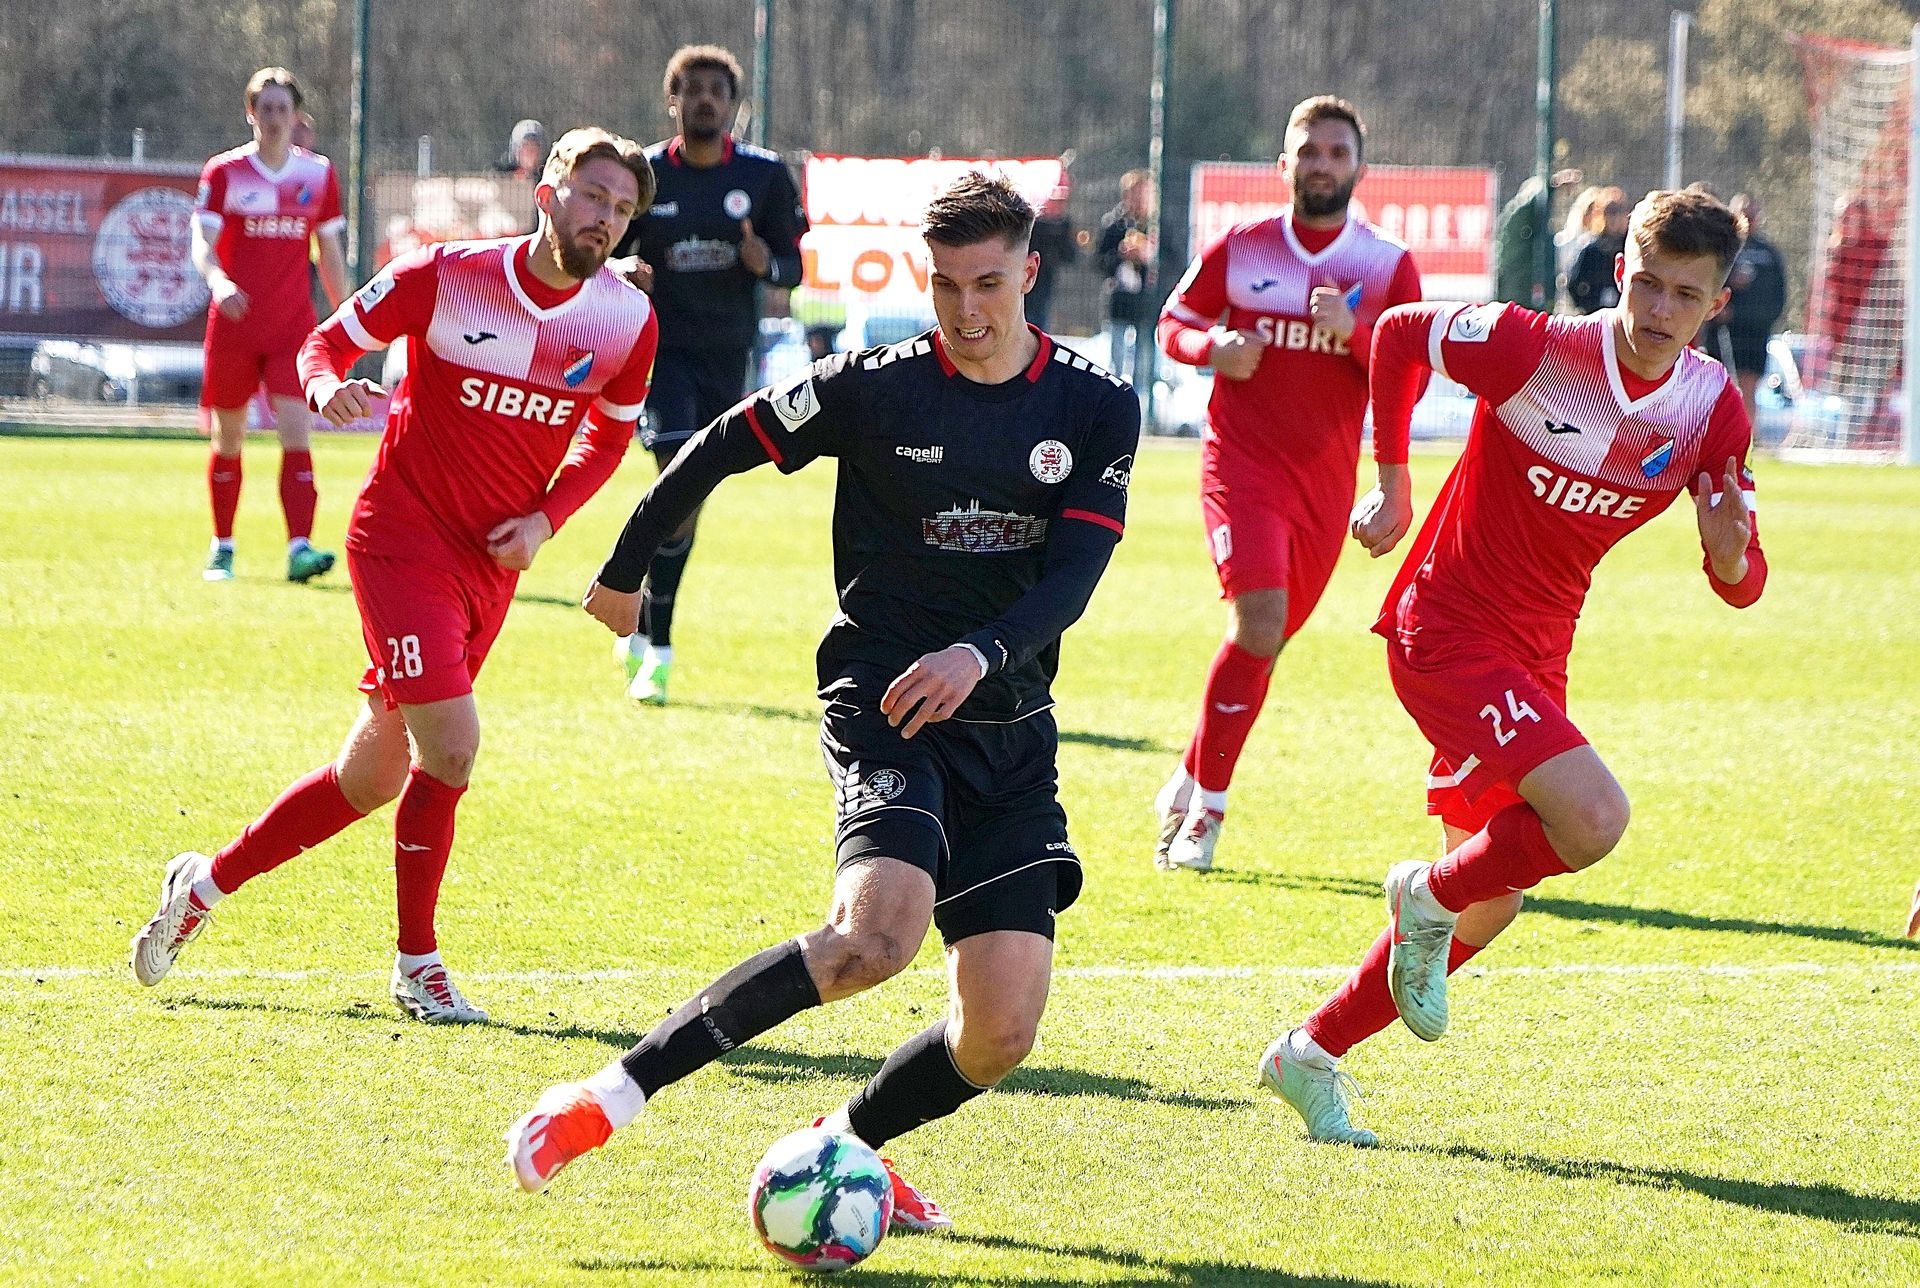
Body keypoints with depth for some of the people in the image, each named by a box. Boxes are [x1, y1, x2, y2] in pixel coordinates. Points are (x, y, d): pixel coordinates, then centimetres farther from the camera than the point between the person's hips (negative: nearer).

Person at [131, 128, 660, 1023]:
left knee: (372, 776, 12)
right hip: (404, 537, -5)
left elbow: (609, 436, 14)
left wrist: (544, 519, -3)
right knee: (450, 744, -19)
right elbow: (328, 341, -2)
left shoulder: (628, 320, -3)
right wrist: (327, 385, -26)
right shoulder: (446, 277, -14)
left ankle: (206, 883, 33)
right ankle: (417, 964, 0)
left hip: (493, 565, 5)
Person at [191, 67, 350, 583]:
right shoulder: (224, 172, -1)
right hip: (233, 325, -1)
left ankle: (300, 548, -21)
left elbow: (330, 253, 13)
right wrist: (217, 280, -29)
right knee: (228, 440, 9)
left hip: (293, 327, 1)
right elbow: (202, 242, -8)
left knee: (297, 435, -14)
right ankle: (222, 547, 23)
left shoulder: (318, 174, 6)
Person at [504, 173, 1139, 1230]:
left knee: (1000, 1035, -5)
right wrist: (622, 573, 16)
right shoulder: (876, 386, -4)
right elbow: (719, 449, 8)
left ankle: (841, 1146, 24)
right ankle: (607, 1100, -28)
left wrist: (981, 654, -25)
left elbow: (1073, 573, -7)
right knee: (876, 935, -31)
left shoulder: (1097, 411, 2)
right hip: (883, 701, -4)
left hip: (1011, 732, 4)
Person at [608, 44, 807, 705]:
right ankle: (657, 649, -16)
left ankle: (640, 631, 30)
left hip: (727, 354, 3)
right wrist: (623, 274, -18)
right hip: (660, 347, -3)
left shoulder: (765, 174, 2)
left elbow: (793, 266, 5)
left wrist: (766, 262, -18)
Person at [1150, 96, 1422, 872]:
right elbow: (1174, 322, 12)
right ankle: (1205, 808, -9)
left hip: (1326, 479, 3)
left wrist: (1353, 330, -17)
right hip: (1241, 459, -3)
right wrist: (1213, 349, -10)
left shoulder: (1389, 267, 4)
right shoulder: (1239, 249, 3)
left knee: (1267, 641, 7)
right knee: (1259, 620, -21)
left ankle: (1190, 788, 27)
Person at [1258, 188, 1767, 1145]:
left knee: (1490, 903, 13)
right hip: (1445, 628, -7)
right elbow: (1398, 333, -3)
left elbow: (1741, 587, -4)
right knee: (1593, 817, -26)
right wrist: (1390, 486, -1)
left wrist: (1729, 544, -28)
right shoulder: (1535, 348, -20)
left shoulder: (1714, 409, -6)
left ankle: (1311, 1057, 28)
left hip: (1536, 653, 7)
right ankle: (1429, 897, 3)